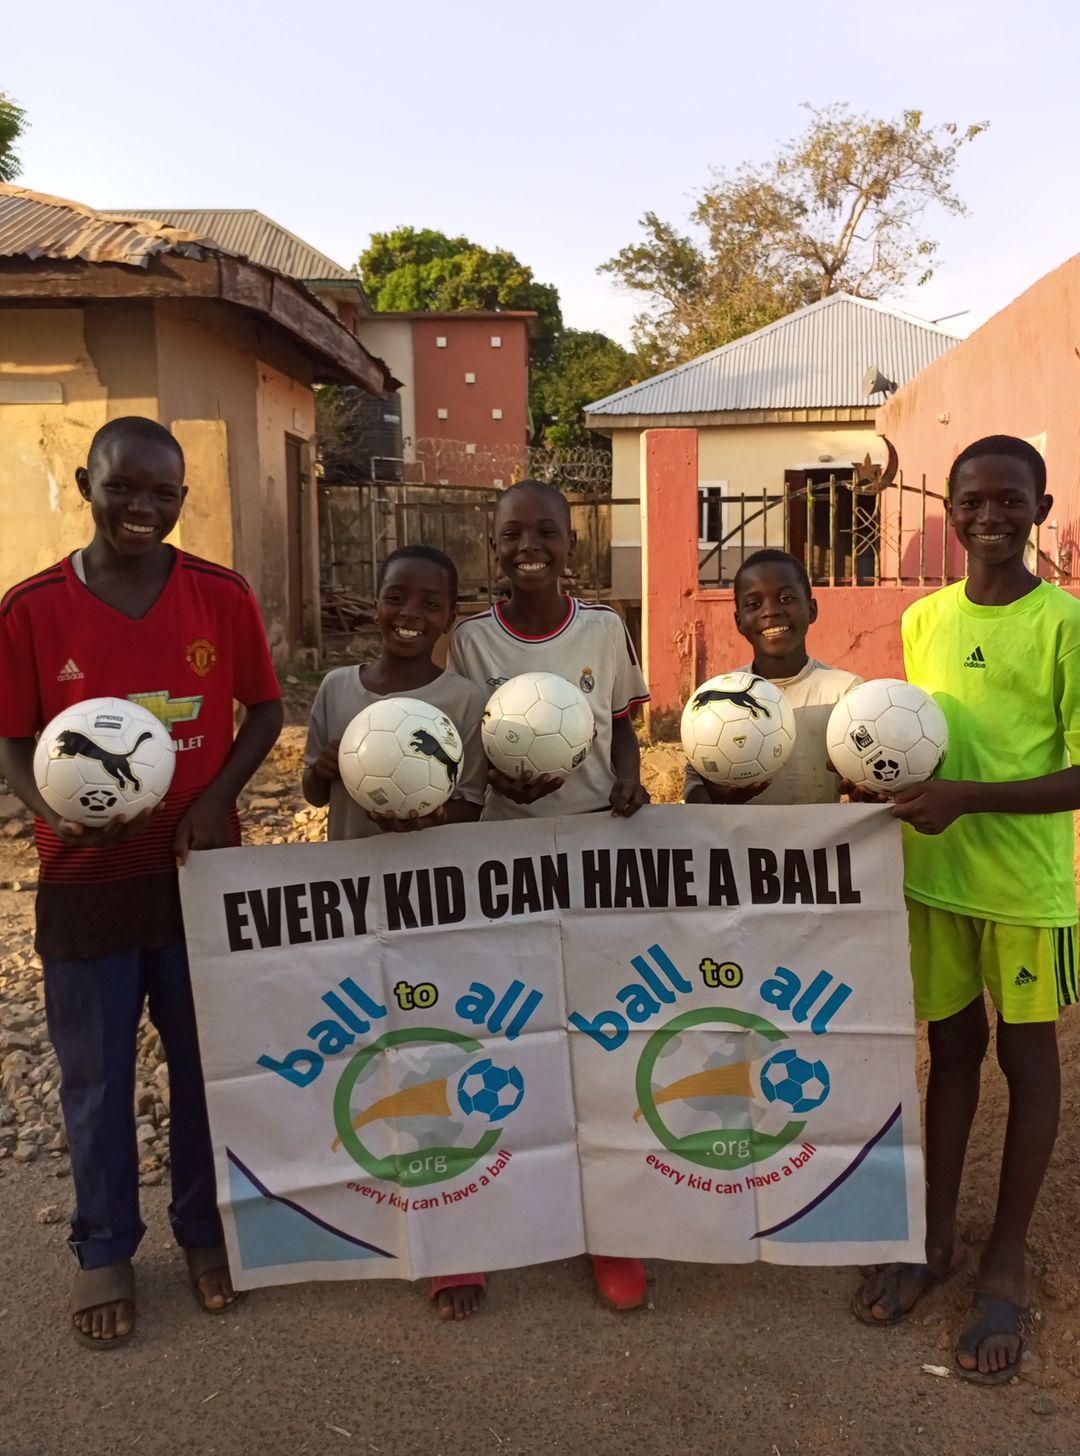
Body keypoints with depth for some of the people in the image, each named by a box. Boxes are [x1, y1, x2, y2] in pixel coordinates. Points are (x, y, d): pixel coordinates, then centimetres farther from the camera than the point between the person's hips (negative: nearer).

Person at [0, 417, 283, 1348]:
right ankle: (105, 1250, 37)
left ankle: (206, 1228, 39)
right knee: (97, 1080, 14)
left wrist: (217, 796, -12)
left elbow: (264, 708, 3)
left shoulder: (221, 596, -6)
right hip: (85, 881, 0)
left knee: (206, 1065, 16)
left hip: (202, 870, 1)